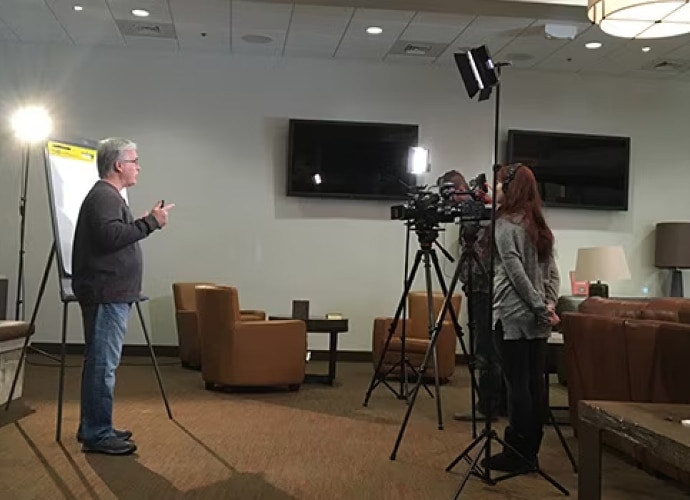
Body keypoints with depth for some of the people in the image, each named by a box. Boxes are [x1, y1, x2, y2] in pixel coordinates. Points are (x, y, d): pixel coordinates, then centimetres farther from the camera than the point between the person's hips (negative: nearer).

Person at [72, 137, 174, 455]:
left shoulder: (108, 195, 22)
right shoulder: (104, 196, -12)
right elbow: (110, 236, -27)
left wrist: (147, 222, 16)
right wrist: (151, 222, -21)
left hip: (109, 294, 11)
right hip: (106, 294, -11)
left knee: (100, 363, 14)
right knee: (103, 364, -9)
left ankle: (93, 428, 22)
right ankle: (97, 434, -5)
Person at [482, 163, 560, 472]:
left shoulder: (504, 224, -9)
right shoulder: (540, 226, 15)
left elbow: (516, 273, -15)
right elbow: (552, 272, 13)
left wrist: (540, 307, -11)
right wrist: (550, 304, 4)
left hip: (513, 316, -8)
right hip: (537, 318, 8)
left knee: (517, 384, -4)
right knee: (535, 383, 9)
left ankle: (517, 454, 2)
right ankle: (530, 451, 16)